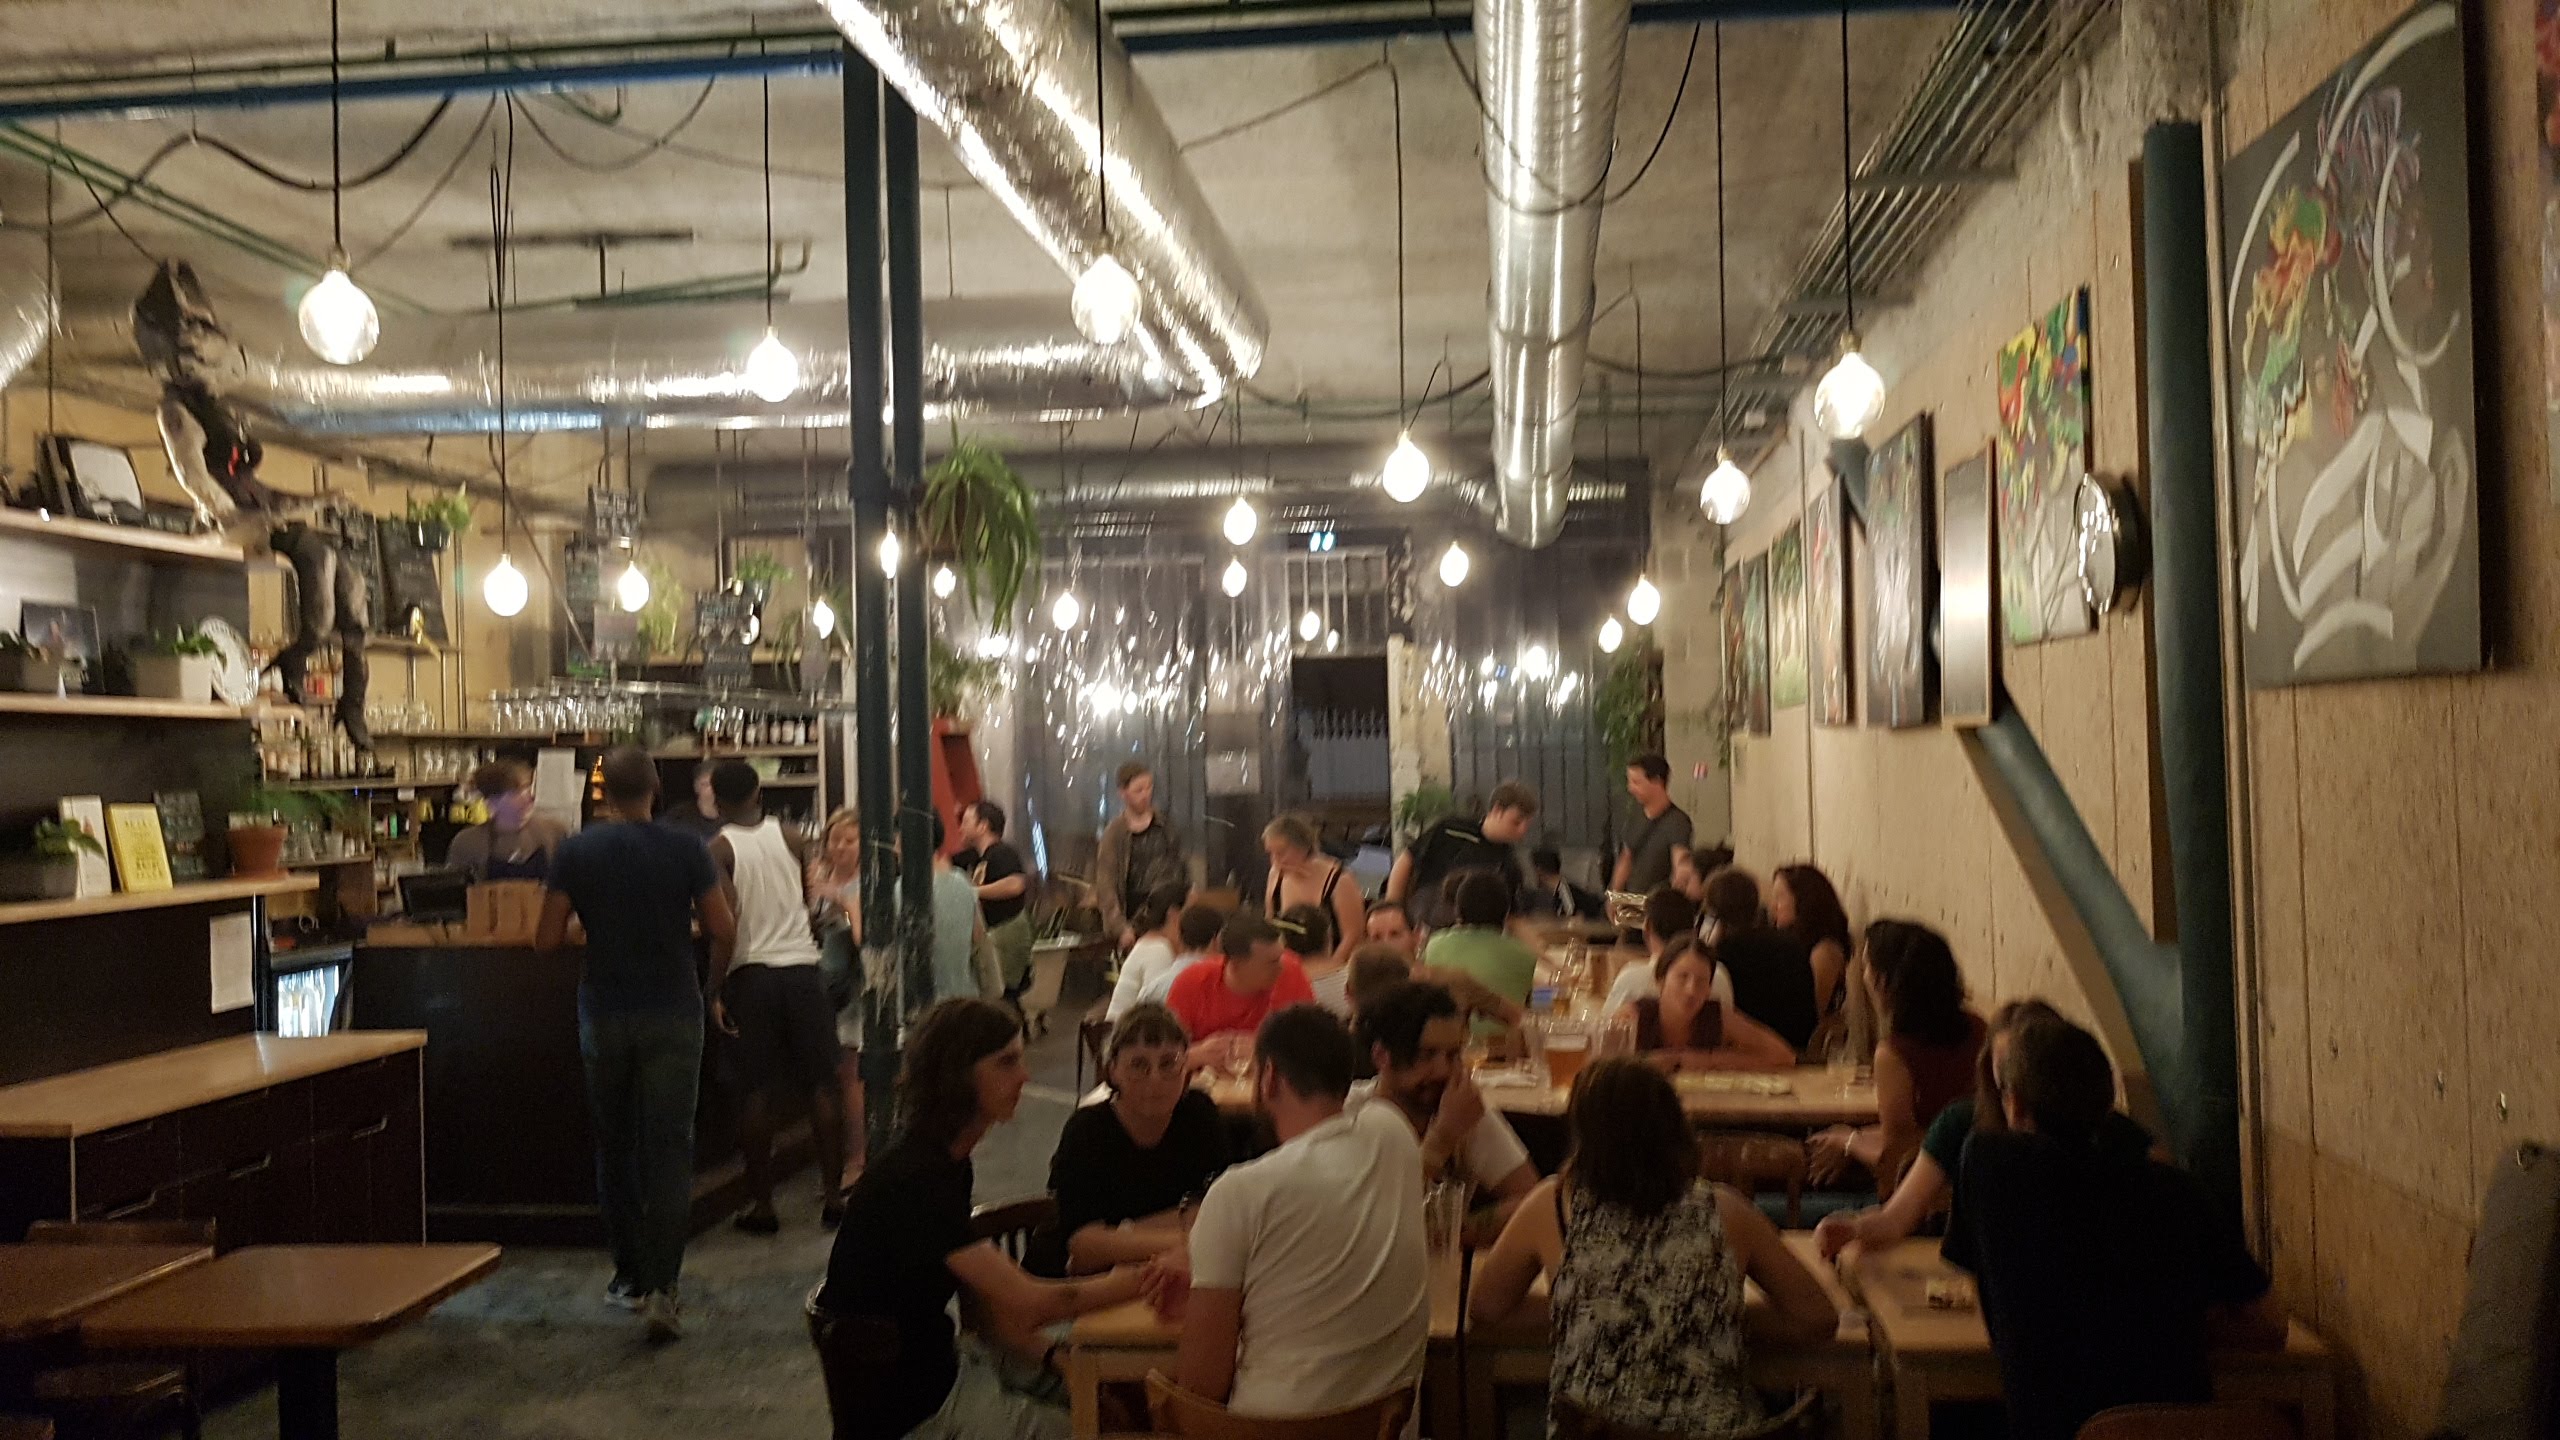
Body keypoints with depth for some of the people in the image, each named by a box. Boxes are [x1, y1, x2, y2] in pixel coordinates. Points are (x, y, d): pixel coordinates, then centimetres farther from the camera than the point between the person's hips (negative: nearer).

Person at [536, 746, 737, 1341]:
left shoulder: (574, 852, -3)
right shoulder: (685, 850, -5)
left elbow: (547, 940, -3)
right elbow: (724, 932, -5)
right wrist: (715, 968, 17)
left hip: (605, 1014, 1)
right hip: (673, 1013, -1)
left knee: (615, 1144, 16)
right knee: (670, 1147, 0)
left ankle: (630, 1275, 23)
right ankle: (661, 1286, -9)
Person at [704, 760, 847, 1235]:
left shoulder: (719, 849, -5)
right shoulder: (790, 837, 4)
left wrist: (716, 990, -12)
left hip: (750, 973, -2)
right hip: (801, 965, 2)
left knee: (756, 1092, 6)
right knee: (824, 1085, 7)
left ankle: (761, 1204, 10)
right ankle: (832, 1194, 10)